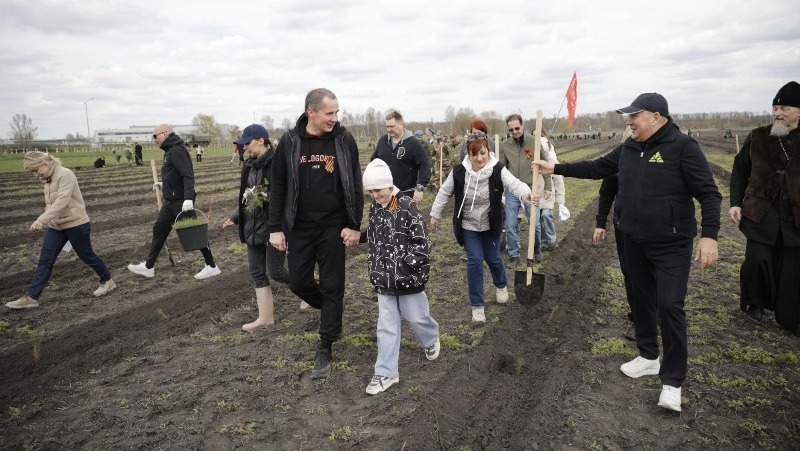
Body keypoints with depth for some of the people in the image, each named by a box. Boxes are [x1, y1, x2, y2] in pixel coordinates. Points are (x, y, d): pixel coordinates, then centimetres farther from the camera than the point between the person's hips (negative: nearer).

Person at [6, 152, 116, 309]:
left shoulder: (65, 175, -19)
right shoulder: (48, 178, 8)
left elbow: (62, 202, -30)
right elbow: (52, 203, 16)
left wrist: (41, 220, -38)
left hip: (76, 224, -8)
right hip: (56, 226, 8)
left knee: (87, 256, 7)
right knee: (44, 260, 3)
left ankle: (107, 281, 28)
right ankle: (31, 297, 6)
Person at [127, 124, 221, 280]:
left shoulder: (177, 150, -17)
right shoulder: (171, 150, 14)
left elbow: (188, 175, -27)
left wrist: (188, 198, -35)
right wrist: (163, 184, 22)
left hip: (181, 201, -10)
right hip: (171, 201, 10)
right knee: (159, 229, 14)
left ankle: (212, 266, 9)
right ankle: (148, 267, 25)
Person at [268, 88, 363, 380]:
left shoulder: (344, 140, -5)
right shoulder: (289, 142, -4)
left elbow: (355, 185, -3)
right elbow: (278, 187, 1)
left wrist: (354, 225, -7)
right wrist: (276, 228, -3)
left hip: (334, 227, -1)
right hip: (300, 228, 2)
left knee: (332, 287, 2)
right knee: (299, 282, 8)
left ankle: (325, 351, 16)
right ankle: (331, 311, 40)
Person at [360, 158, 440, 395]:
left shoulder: (407, 207, -15)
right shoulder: (374, 208, 4)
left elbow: (421, 244, -17)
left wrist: (402, 265, -19)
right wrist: (375, 270, 11)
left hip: (408, 276, -5)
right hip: (384, 278, 5)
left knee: (416, 317, 11)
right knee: (386, 325, 7)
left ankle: (431, 340, 44)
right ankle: (386, 372, 16)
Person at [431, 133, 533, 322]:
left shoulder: (498, 170, -21)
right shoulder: (459, 172, -17)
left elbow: (514, 184, -39)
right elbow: (445, 193, -2)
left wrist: (526, 194, -60)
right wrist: (435, 215, 4)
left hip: (491, 225, 0)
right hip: (468, 225, 0)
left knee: (493, 258, 13)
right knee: (475, 260, -6)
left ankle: (501, 285, 48)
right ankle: (477, 305, 9)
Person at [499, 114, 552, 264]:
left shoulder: (534, 142, -5)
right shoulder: (504, 145, -1)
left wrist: (548, 187, -1)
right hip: (511, 191, 1)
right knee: (511, 226, 3)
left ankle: (536, 248, 35)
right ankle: (514, 255, 20)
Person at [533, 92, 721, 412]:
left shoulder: (682, 147, -14)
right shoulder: (629, 148, 6)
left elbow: (709, 193, -15)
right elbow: (597, 168, 15)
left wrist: (709, 236, -24)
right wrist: (556, 169, 11)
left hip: (671, 245, -7)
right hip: (634, 242, 7)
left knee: (669, 306, -9)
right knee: (642, 300, 16)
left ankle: (672, 381, 3)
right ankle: (648, 356, 35)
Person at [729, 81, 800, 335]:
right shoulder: (757, 138, 2)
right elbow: (740, 171, 9)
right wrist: (735, 203, 0)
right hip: (761, 214, 0)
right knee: (757, 260, -7)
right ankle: (755, 303, 21)